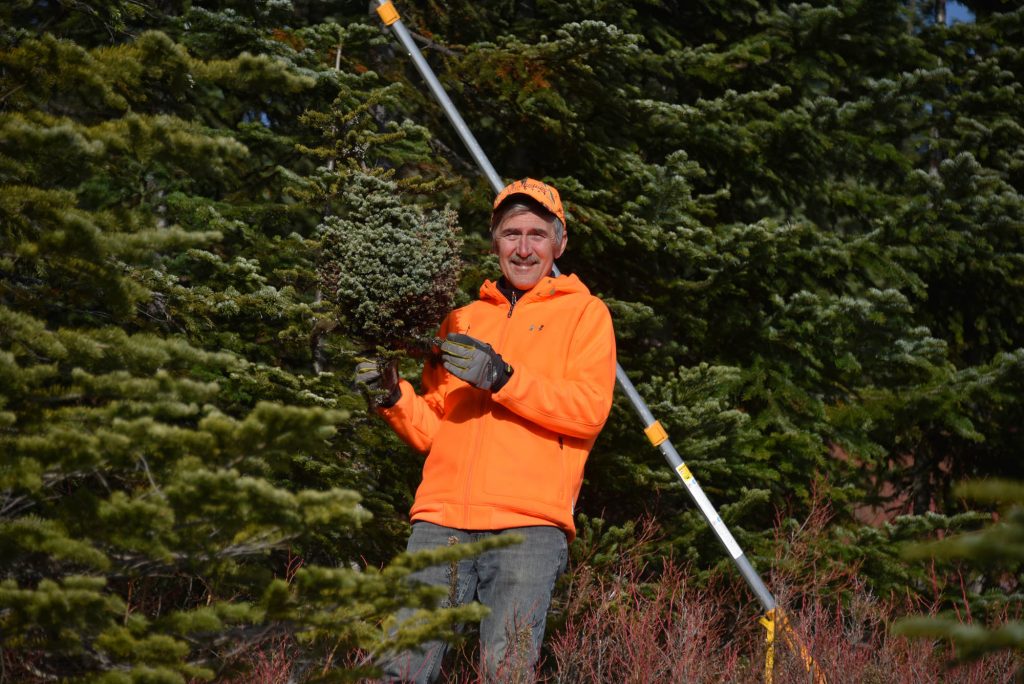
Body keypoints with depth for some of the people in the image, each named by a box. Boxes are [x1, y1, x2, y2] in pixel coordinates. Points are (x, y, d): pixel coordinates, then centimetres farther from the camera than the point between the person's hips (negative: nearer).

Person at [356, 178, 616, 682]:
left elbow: (589, 408, -4)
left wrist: (503, 377, -12)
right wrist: (394, 397, 4)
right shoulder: (463, 320, 25)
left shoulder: (584, 313, 13)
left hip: (527, 526, -3)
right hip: (442, 522, 4)